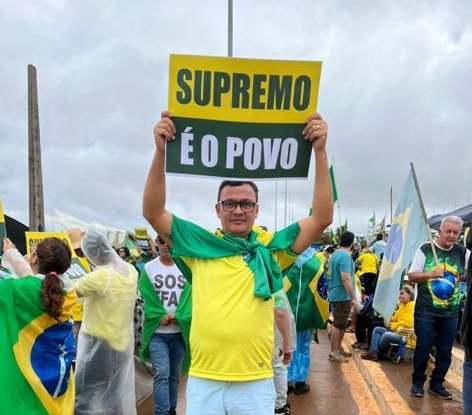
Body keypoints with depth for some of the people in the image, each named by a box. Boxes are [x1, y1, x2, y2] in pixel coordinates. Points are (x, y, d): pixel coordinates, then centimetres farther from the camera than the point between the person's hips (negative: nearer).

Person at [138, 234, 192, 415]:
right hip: (157, 331, -1)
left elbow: (189, 297, -3)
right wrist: (160, 317, -16)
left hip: (180, 331, 2)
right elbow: (147, 298, -3)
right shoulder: (148, 268, 1)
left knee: (174, 374, 13)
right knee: (162, 373, -10)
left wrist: (178, 317, -17)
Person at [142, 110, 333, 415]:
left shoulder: (271, 247, 1)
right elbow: (153, 212, -4)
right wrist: (161, 151, -16)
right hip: (203, 382, 1)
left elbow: (323, 218, -6)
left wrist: (320, 151, -14)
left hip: (256, 384, 0)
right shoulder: (199, 245, 2)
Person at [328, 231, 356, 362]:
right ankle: (333, 353, 6)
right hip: (342, 295, -10)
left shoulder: (335, 254, 11)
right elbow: (346, 278, -25)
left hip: (335, 294, 10)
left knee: (341, 323, 18)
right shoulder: (345, 257, -19)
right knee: (339, 324, -2)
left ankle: (338, 349, 27)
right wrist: (353, 297, -21)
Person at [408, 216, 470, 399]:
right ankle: (417, 382, 21)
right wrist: (430, 274, -21)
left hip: (451, 313, 3)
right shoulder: (425, 250, -5)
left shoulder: (463, 253, 3)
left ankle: (436, 384, 27)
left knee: (445, 350, 11)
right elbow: (411, 276, -4)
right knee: (423, 348, 4)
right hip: (426, 312, -3)